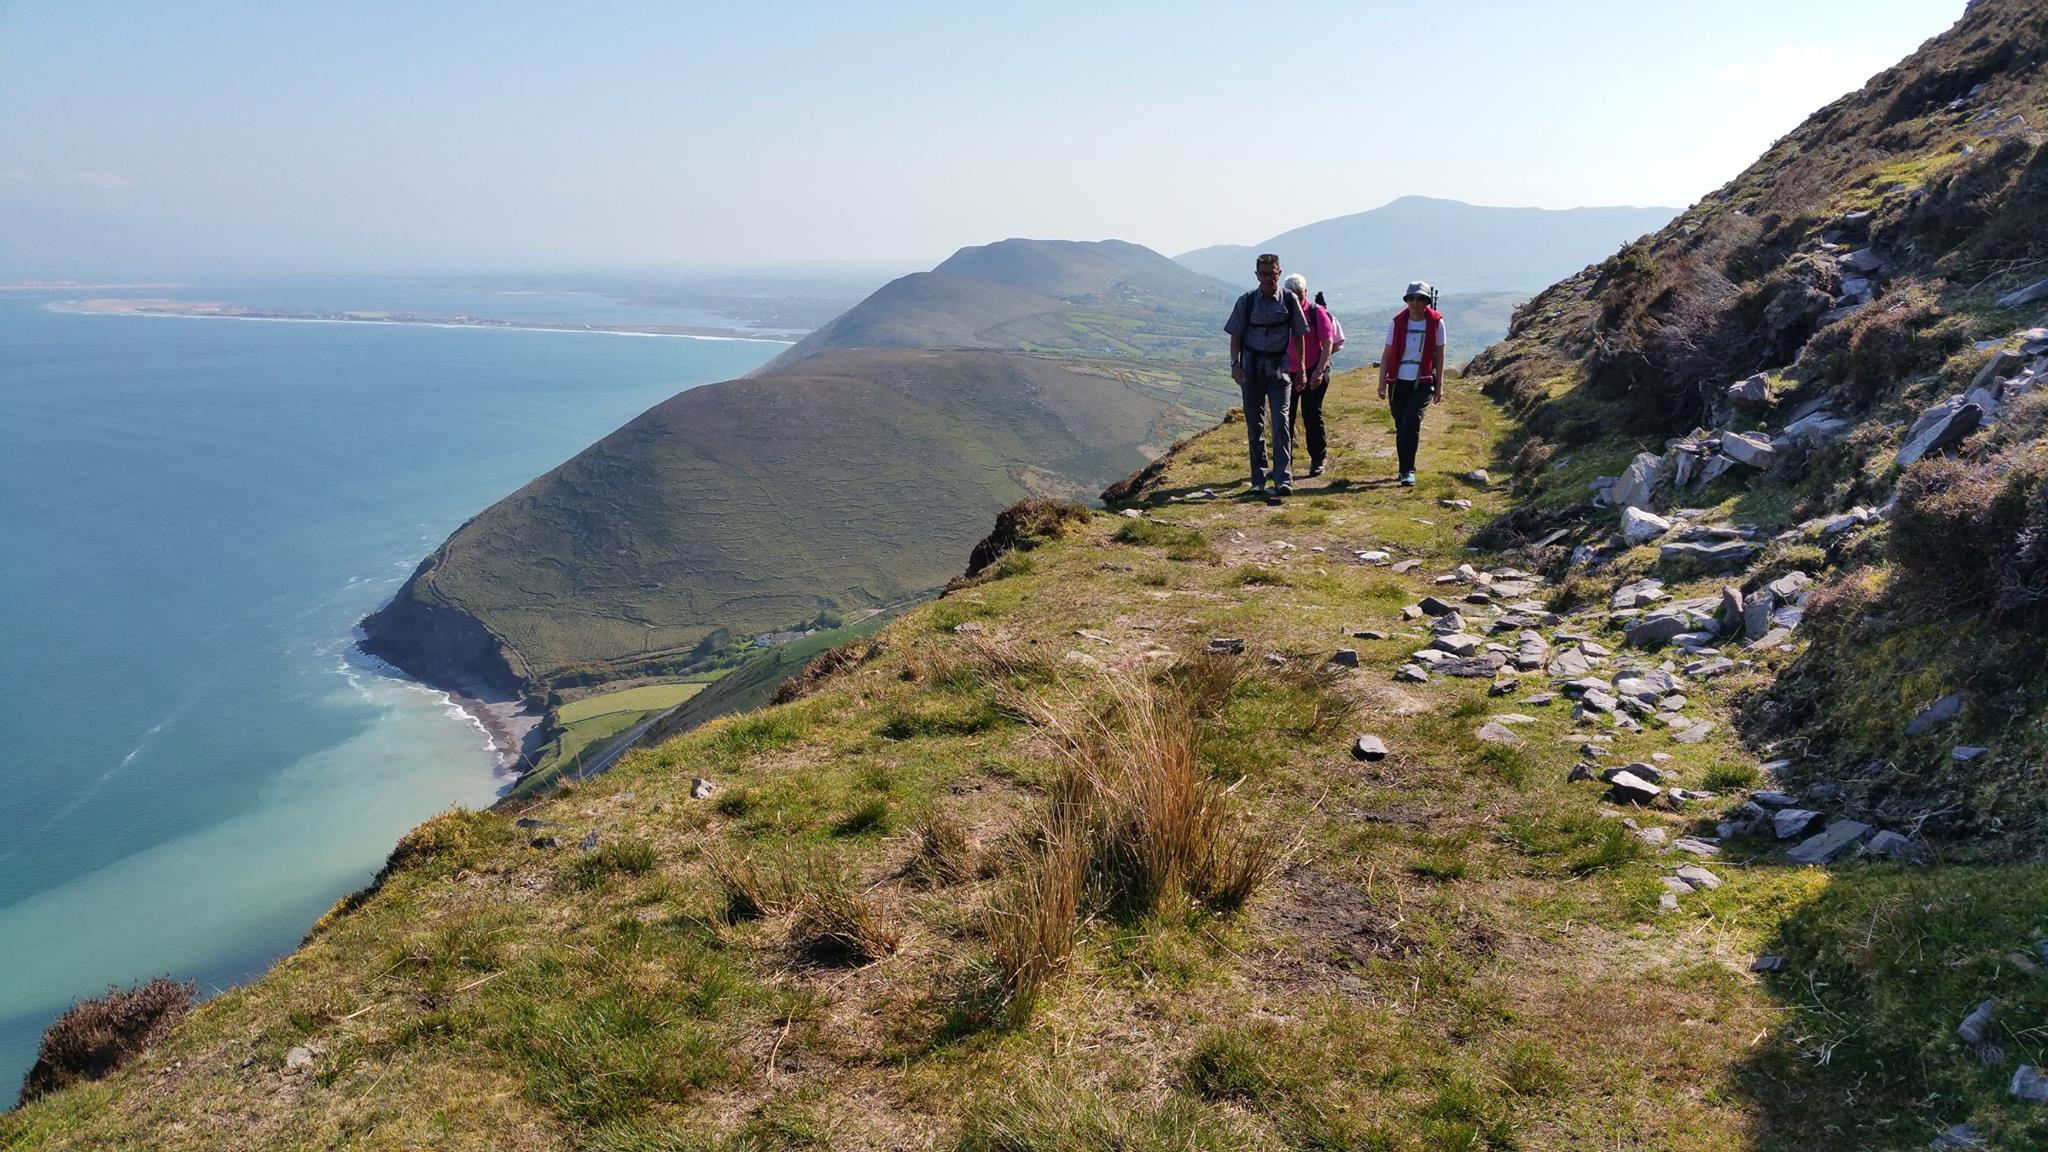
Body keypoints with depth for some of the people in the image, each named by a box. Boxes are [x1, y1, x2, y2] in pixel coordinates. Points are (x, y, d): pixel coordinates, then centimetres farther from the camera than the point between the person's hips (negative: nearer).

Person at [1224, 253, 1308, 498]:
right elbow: (1236, 335, 4)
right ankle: (1258, 480, 14)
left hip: (1278, 367, -1)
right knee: (1254, 425, 6)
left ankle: (1283, 479, -13)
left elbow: (1298, 336, 6)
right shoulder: (1246, 301, 2)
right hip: (1251, 367, 2)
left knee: (1280, 421, -12)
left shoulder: (1289, 300, 1)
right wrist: (1235, 363, -8)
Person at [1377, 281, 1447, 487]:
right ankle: (1405, 470, 23)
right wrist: (1382, 382, -1)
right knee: (1401, 427, 8)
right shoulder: (1398, 322, 0)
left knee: (1411, 424, -17)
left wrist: (1439, 385, 4)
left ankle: (1407, 471, -12)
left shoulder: (1436, 322, -3)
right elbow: (1387, 353, 4)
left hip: (1423, 383, -2)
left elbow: (1439, 355, 3)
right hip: (1399, 382, 2)